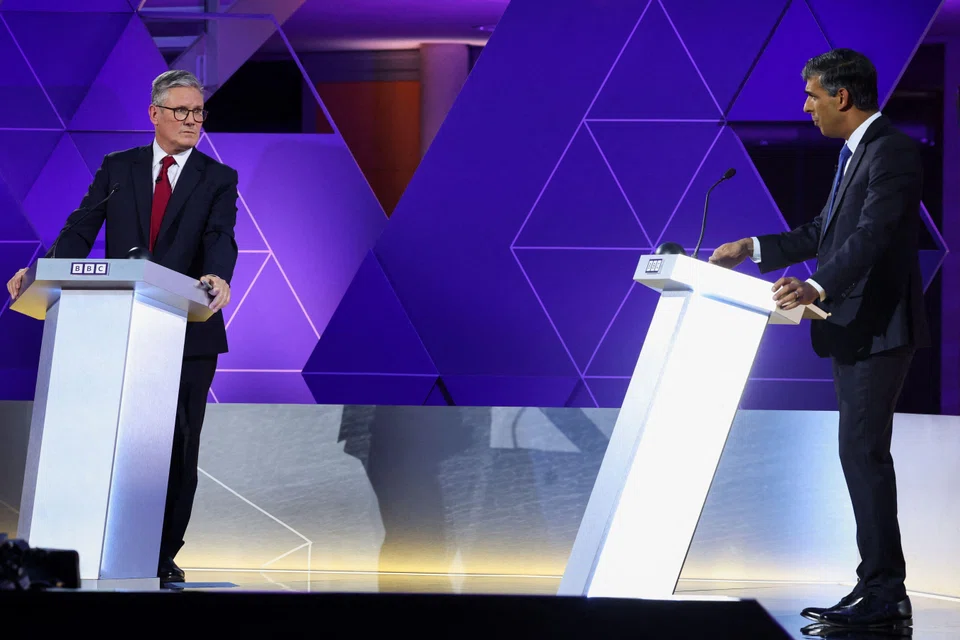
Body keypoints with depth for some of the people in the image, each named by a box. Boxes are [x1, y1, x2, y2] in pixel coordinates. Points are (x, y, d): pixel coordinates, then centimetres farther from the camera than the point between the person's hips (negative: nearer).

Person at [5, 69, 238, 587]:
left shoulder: (218, 179, 5)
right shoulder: (117, 169, 9)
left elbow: (221, 238, -12)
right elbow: (81, 229, 1)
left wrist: (218, 278, -34)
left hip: (188, 334, -1)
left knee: (178, 447, 3)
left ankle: (164, 556, 12)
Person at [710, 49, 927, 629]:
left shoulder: (891, 151, -15)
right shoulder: (858, 152, 18)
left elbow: (872, 234, -28)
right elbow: (826, 232, 24)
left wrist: (817, 286, -39)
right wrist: (755, 249, 20)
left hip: (878, 327, -11)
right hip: (852, 328, 11)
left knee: (863, 452, -12)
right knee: (861, 455, 12)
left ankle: (886, 595, -11)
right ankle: (878, 588, 17)